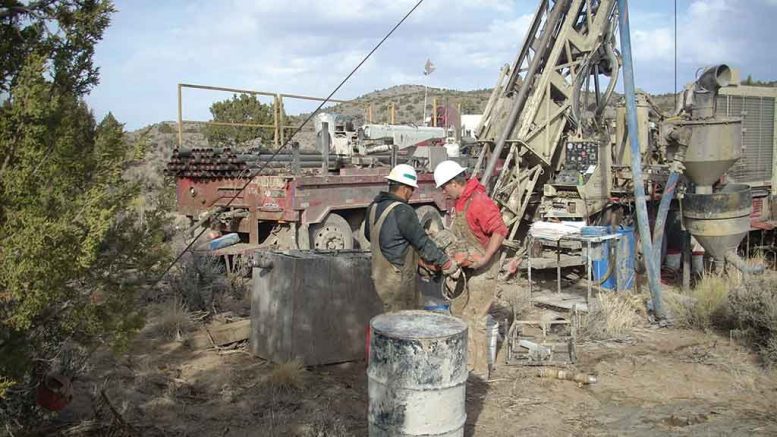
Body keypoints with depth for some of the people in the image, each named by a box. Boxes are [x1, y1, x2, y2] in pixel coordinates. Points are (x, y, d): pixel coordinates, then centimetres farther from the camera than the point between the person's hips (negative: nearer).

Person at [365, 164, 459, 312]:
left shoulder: (374, 207, 5)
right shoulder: (402, 212, -21)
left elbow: (368, 234, 21)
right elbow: (423, 243, -18)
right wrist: (446, 263, -9)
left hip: (380, 273, 9)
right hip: (397, 280, -9)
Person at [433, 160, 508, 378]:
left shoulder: (479, 202, -22)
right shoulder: (459, 201, 9)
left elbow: (500, 231, -26)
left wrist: (485, 259, -28)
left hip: (481, 269, -10)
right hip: (465, 266, 10)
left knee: (473, 319, -6)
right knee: (458, 312, 16)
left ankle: (478, 372, 5)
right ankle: (464, 362, 30)